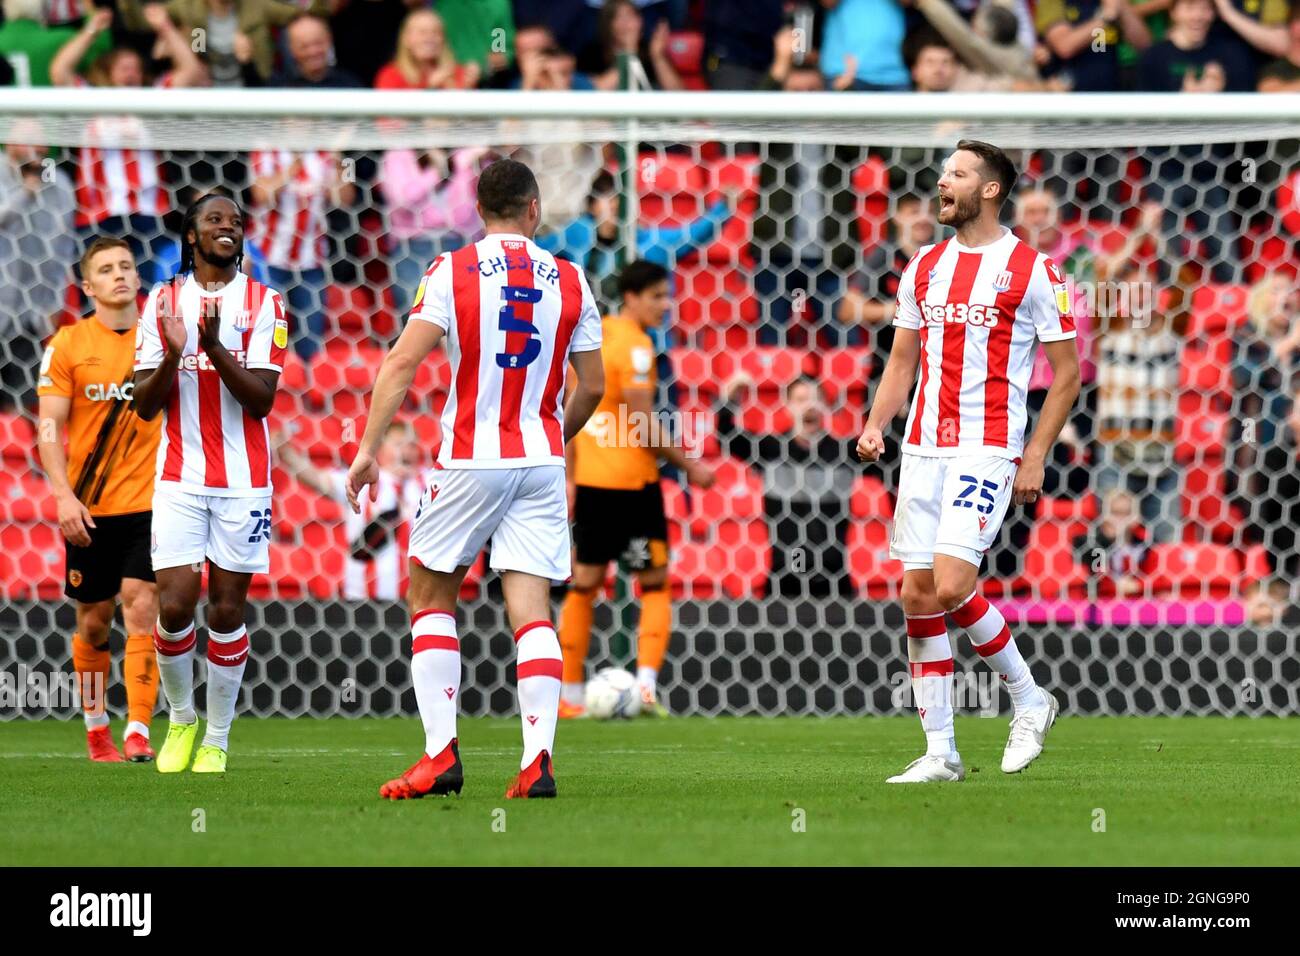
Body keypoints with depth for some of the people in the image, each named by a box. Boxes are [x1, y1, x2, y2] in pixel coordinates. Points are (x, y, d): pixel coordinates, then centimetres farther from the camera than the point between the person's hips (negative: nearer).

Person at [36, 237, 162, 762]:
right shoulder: (68, 344, 0)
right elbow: (50, 428, -3)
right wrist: (65, 496, -13)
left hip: (150, 502, 0)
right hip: (90, 508, 0)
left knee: (141, 608, -13)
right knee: (94, 620, 8)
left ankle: (138, 732, -17)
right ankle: (96, 728, 24)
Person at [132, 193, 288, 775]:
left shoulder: (263, 303, 2)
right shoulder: (163, 302, 6)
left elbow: (261, 398, -7)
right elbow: (144, 405, 3)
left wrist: (214, 347, -20)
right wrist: (173, 355, -16)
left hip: (243, 480, -1)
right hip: (179, 477, 1)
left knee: (227, 610, 1)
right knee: (174, 605, -10)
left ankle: (217, 739, 12)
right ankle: (180, 719, 13)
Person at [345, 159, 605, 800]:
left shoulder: (452, 272, -4)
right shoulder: (570, 282, 5)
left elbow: (402, 362, -12)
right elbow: (592, 386, 11)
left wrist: (369, 448, -10)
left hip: (469, 461, -2)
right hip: (542, 462, 2)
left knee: (430, 599, 12)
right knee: (531, 611, 0)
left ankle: (441, 754, 2)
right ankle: (538, 759, -14)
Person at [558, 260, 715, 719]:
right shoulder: (635, 345, -14)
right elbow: (642, 424, -18)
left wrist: (571, 478, 20)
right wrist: (689, 465, -10)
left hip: (590, 478, 7)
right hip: (631, 480, -7)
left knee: (584, 586, 13)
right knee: (655, 585, 3)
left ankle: (570, 695, 14)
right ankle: (647, 682, -12)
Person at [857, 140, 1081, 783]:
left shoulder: (1031, 271, -3)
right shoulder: (924, 269, 13)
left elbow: (1067, 373, -1)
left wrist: (1034, 458, -7)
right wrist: (875, 426, 3)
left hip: (986, 451, -6)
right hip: (923, 449, 6)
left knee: (950, 586, -18)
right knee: (917, 595, 1)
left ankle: (1029, 699, 4)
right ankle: (940, 752, 7)